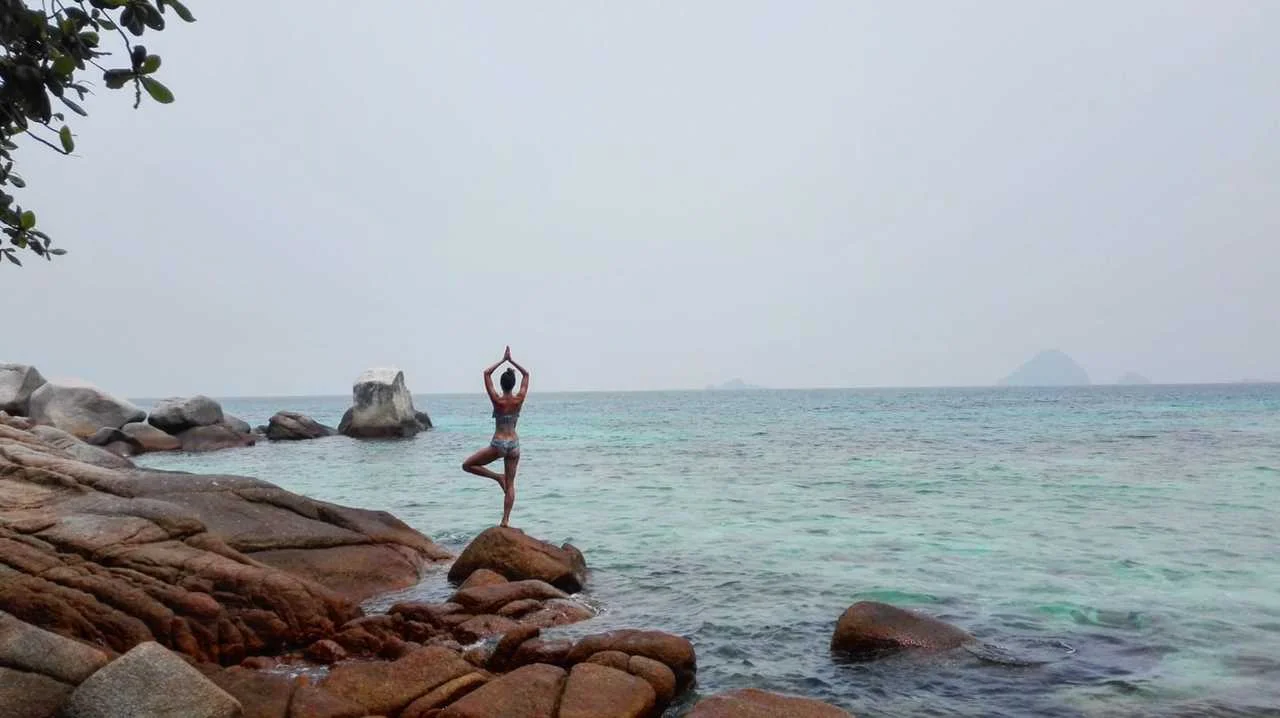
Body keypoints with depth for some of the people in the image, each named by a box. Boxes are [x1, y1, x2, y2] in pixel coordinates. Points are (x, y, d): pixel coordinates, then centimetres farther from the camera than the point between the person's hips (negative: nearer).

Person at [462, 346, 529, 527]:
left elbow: (486, 374, 0)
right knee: (510, 484, 9)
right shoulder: (519, 400, -5)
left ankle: (497, 477, 1)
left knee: (467, 465, 13)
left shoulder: (497, 400, -11)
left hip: (498, 444, -3)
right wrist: (511, 361, 11)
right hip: (514, 444, 4)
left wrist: (502, 360, 6)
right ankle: (506, 520, 5)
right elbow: (526, 374, 9)